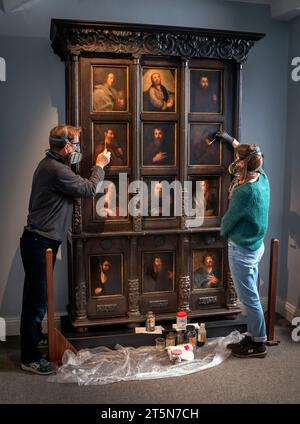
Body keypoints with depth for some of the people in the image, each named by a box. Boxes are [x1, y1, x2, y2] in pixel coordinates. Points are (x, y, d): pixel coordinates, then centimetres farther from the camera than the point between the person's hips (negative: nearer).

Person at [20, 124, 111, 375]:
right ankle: (30, 358, 7)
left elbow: (74, 188, 19)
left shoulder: (50, 164, 14)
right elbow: (89, 189, -12)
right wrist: (100, 166, 1)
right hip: (39, 243, -10)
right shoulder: (56, 170, -20)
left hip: (40, 241, 10)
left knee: (37, 297, 20)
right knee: (36, 300, -3)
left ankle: (35, 339, 35)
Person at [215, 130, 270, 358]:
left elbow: (230, 219, -13)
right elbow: (250, 156, 22)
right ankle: (253, 336, 29)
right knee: (251, 295, 17)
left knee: (249, 297, 3)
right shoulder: (262, 177, 0)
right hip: (255, 245, 9)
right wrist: (233, 141, 31)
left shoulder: (244, 191, -27)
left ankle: (259, 343, 15)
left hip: (242, 249, -9)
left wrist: (223, 231, 8)